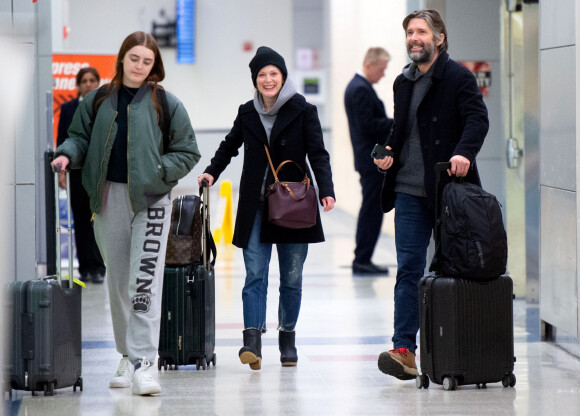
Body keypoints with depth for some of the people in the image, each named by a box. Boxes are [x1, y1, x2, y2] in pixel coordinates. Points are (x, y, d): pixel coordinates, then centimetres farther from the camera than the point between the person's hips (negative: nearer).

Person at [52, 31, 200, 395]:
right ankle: (128, 358, 21)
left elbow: (187, 152, 3)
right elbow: (80, 136, 16)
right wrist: (68, 154, -6)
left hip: (151, 200, -4)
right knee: (118, 281, 10)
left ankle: (144, 361, -15)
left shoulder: (166, 104, 0)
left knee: (145, 282, -12)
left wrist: (156, 172, -11)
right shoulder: (98, 101, 8)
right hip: (110, 198, 4)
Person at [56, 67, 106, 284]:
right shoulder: (68, 108, 7)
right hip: (78, 170, 2)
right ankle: (85, 268, 8)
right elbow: (62, 140, 6)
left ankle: (98, 268, -7)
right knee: (81, 220, 3)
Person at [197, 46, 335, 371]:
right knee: (255, 274, -9)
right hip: (255, 207, 2)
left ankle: (288, 337, 18)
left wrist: (326, 190, -17)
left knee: (292, 276, 6)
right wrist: (211, 173, 13)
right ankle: (252, 341, -17)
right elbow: (229, 147, 25)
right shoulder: (247, 113, 9)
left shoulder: (303, 111, -1)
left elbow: (318, 154, -5)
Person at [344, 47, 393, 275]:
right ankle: (362, 260, -5)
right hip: (372, 160, -11)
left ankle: (362, 260, 15)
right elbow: (367, 125, -21)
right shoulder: (361, 89, -15)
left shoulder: (358, 86, 18)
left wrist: (392, 124, 10)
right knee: (372, 209, -7)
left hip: (370, 159, 11)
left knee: (371, 209, 12)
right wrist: (397, 123, -15)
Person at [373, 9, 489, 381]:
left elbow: (478, 119, -15)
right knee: (409, 268, -3)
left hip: (448, 186, -5)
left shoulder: (458, 77, -4)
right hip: (410, 190, 5)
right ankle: (404, 350, -8)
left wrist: (464, 152, -32)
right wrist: (391, 151, 6)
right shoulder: (403, 82, 17)